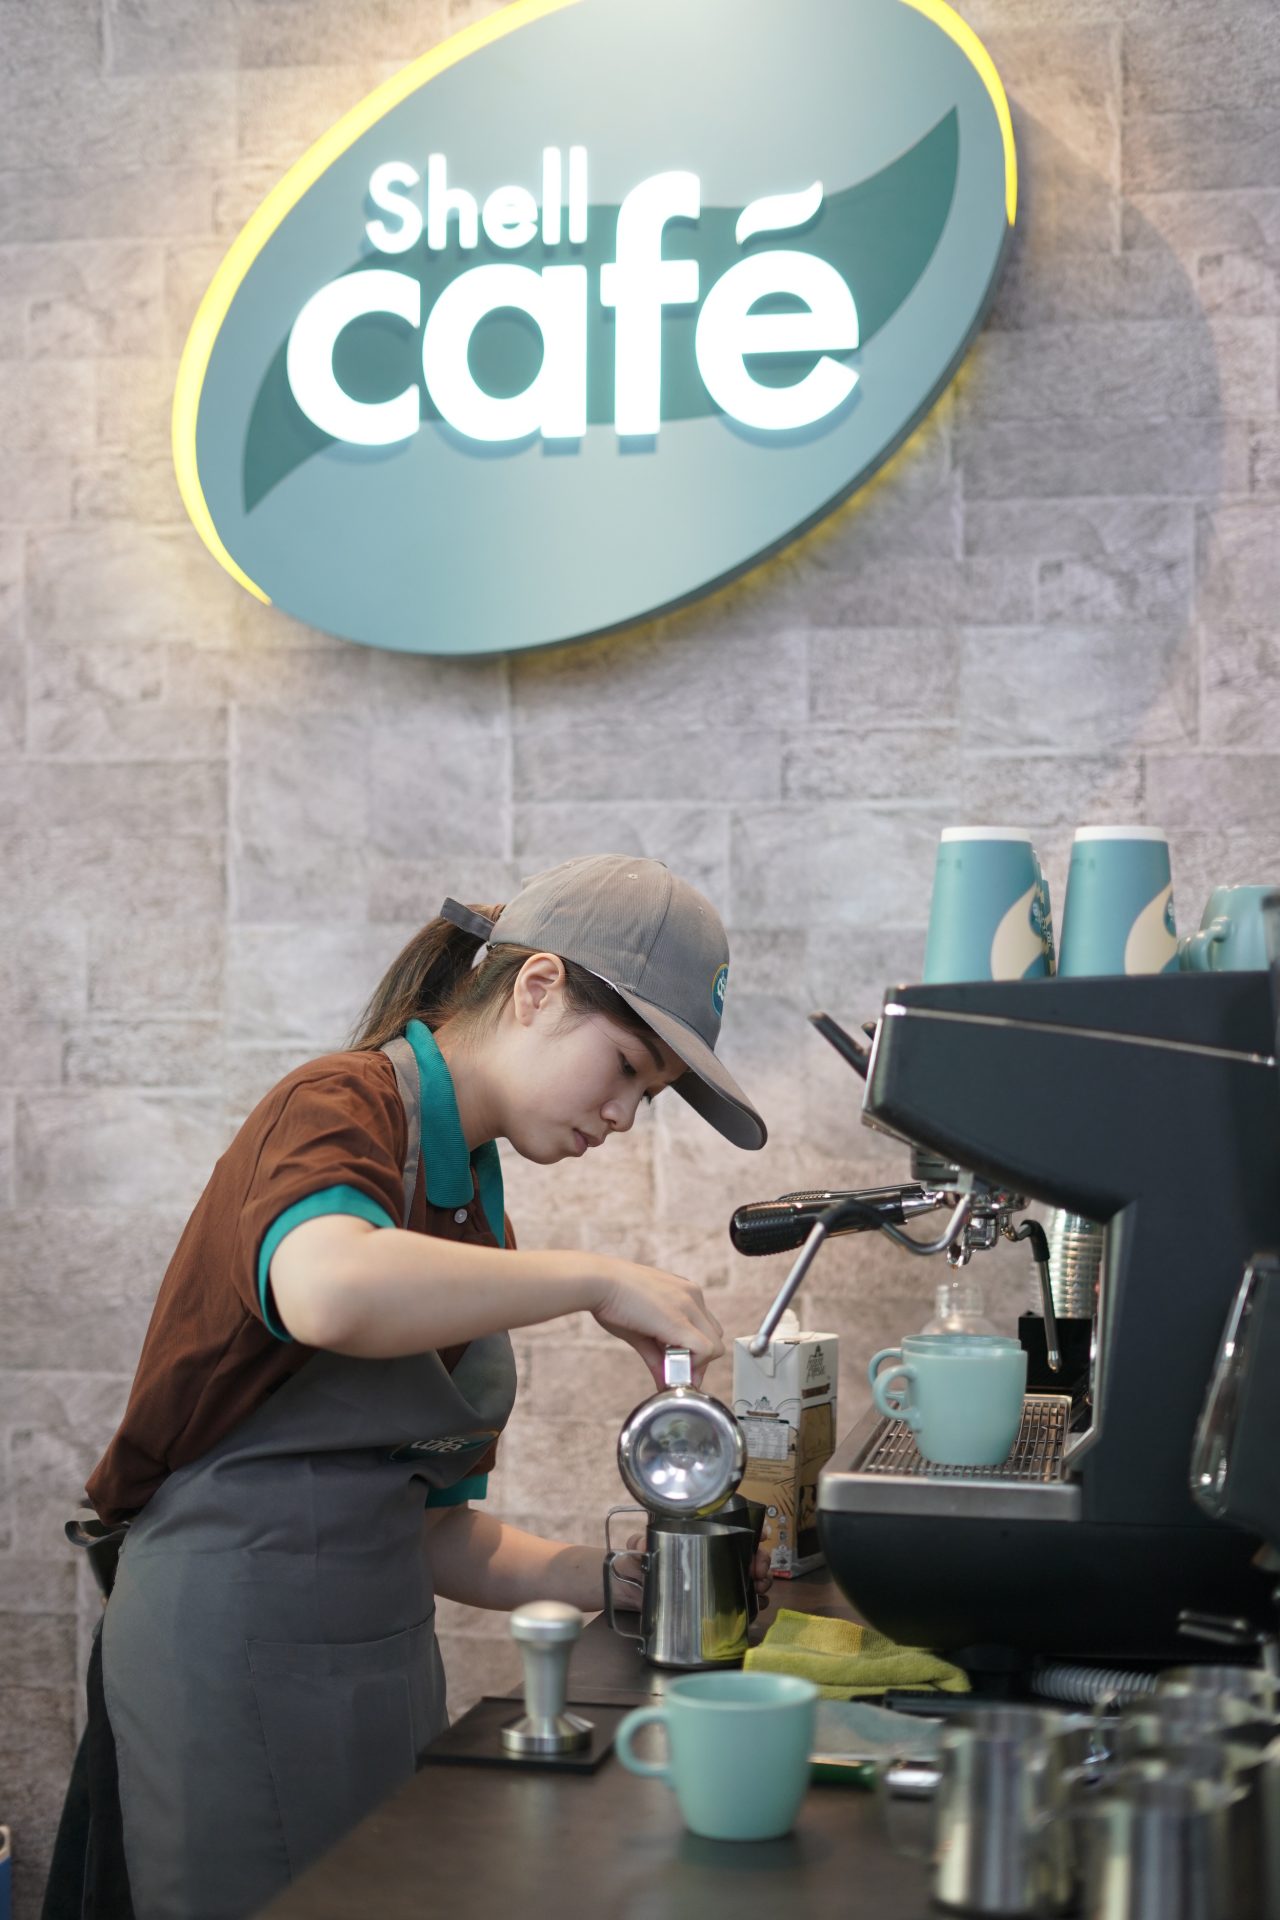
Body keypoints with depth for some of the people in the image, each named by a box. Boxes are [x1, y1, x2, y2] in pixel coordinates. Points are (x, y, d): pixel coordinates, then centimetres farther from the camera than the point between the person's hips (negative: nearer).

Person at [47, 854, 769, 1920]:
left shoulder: (473, 1211, 16)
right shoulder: (341, 1109, -10)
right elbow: (331, 1292, -35)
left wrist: (612, 1579, 1)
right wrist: (596, 1279, -23)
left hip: (384, 1659, 9)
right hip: (234, 1656, -8)